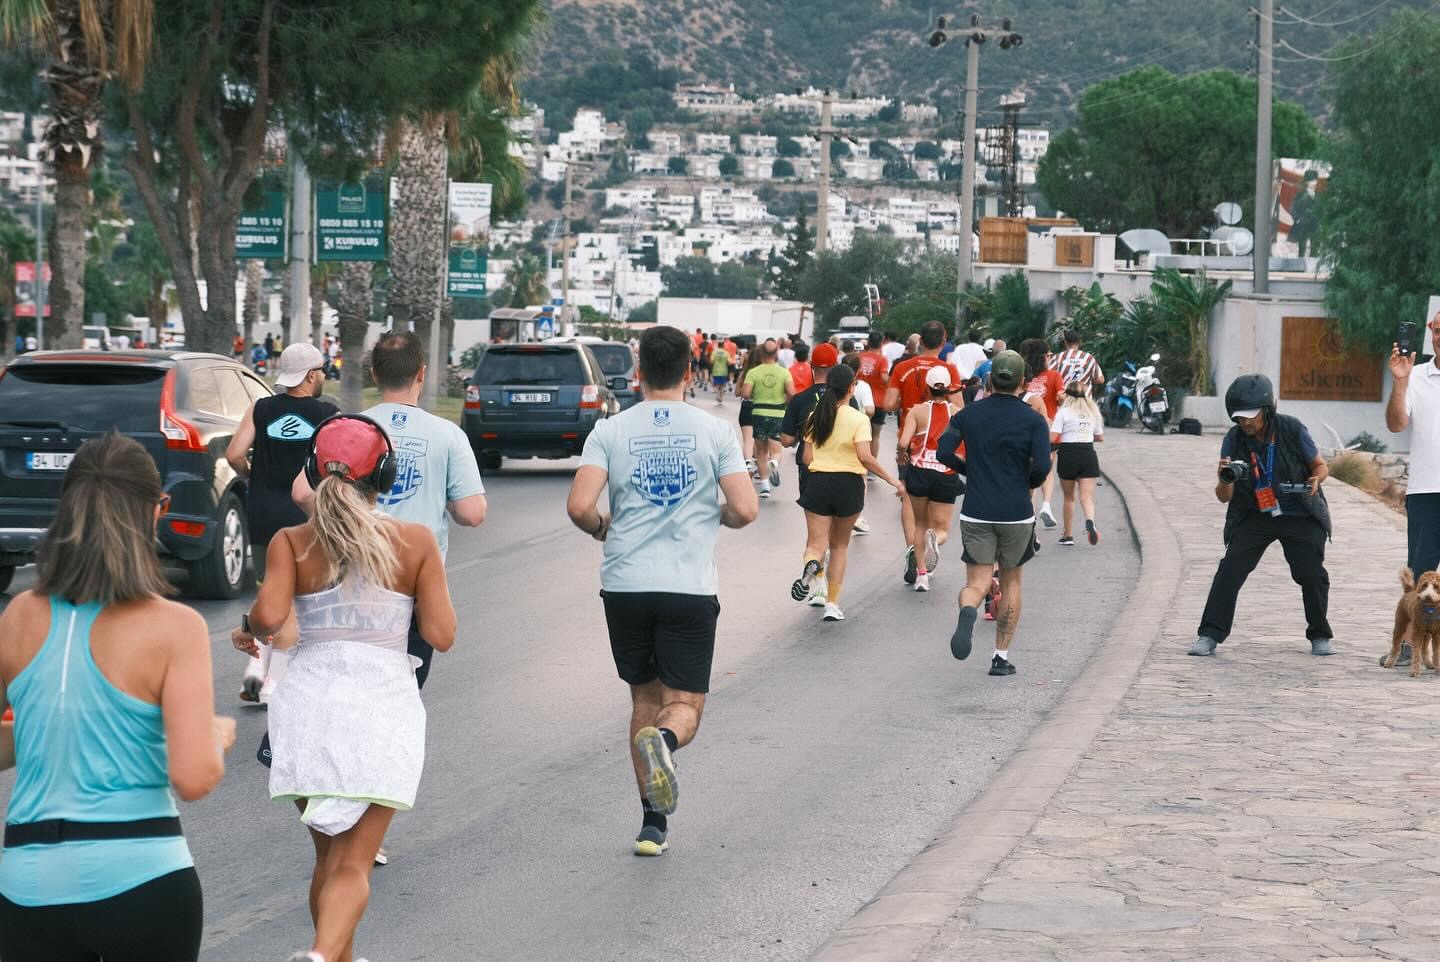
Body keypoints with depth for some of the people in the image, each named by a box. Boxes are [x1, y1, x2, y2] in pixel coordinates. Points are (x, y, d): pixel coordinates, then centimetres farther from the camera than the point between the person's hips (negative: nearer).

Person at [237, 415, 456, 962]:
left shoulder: (292, 542, 1)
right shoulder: (416, 542, 0)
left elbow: (271, 615, -14)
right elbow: (441, 635, -2)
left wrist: (247, 628, 8)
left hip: (309, 701, 2)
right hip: (384, 705, -2)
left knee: (328, 857, 19)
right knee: (354, 865, -4)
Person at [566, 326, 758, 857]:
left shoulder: (611, 431, -1)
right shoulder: (714, 431, -2)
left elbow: (580, 506, -10)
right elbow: (745, 509, -7)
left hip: (625, 584, 2)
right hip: (690, 588, -2)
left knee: (645, 698, 16)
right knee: (684, 707, 5)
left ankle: (654, 822, 15)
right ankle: (663, 741, -31)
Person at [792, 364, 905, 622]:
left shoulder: (815, 417, 4)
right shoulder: (858, 419, -8)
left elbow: (807, 458, 5)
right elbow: (864, 456, -18)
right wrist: (892, 480, -10)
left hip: (818, 482, 2)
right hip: (849, 484, -2)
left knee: (816, 544, 2)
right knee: (839, 545, 16)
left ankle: (809, 566, -36)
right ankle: (832, 605, 15)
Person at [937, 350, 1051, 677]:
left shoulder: (968, 415, 3)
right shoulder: (1033, 420, -4)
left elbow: (943, 452, -6)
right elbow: (1042, 466, -15)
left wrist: (971, 470, 11)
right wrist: (1028, 484, 6)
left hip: (976, 512, 1)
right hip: (1017, 513, -1)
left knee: (977, 584, 1)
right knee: (1010, 581, 17)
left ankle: (967, 613, -35)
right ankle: (1001, 656, 17)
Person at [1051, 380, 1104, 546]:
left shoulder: (1063, 412, -5)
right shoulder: (1093, 411, 9)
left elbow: (1052, 438, -13)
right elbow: (1100, 437, 16)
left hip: (1068, 454, -2)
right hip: (1088, 453, 2)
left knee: (1069, 497, 13)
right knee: (1087, 496, -4)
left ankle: (1068, 534, 20)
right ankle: (1090, 521, -34)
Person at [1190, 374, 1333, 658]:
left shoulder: (1292, 430, -16)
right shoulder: (1233, 440, -11)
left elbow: (1321, 466, -1)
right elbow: (1224, 497, -8)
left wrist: (1315, 480, -25)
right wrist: (1225, 480, -31)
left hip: (1300, 516, -1)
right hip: (1254, 515, 1)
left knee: (1311, 573, -7)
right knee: (1230, 569, -12)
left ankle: (1320, 636, 15)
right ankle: (1209, 636, -7)